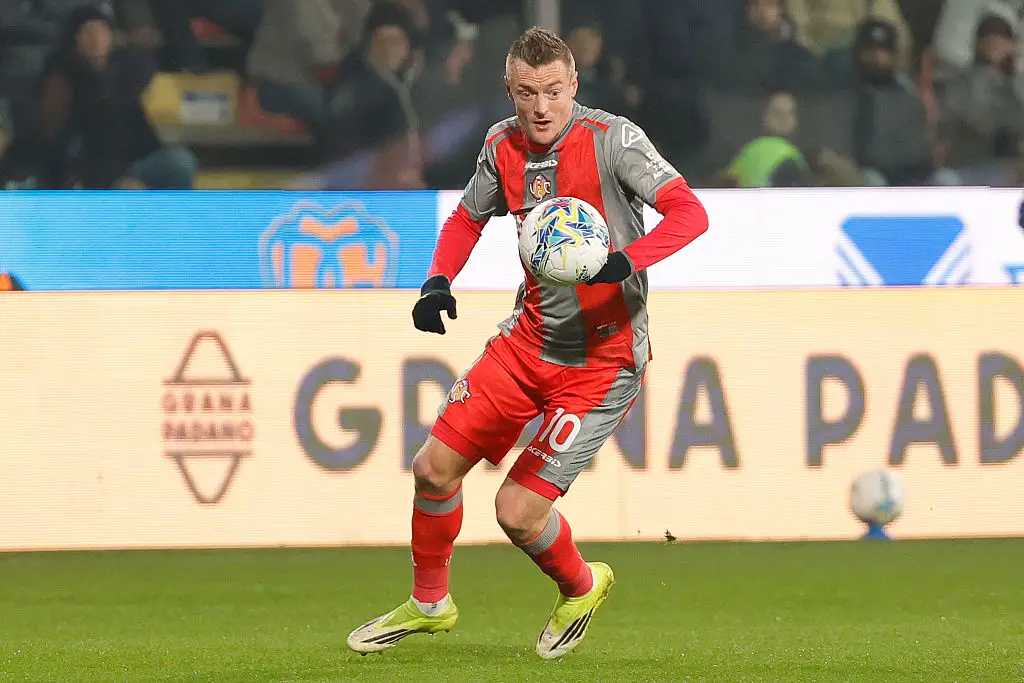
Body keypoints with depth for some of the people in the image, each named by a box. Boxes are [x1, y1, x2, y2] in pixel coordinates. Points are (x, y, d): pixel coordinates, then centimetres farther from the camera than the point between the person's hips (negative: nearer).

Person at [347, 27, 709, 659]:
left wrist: (624, 261, -40)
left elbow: (690, 213, -24)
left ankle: (581, 587, 23)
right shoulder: (504, 145, 2)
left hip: (603, 358, -6)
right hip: (530, 339, 6)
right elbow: (468, 218, 20)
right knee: (436, 466, 5)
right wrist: (439, 281, 1)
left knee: (518, 511, -9)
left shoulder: (612, 139, -17)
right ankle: (429, 602, 29)